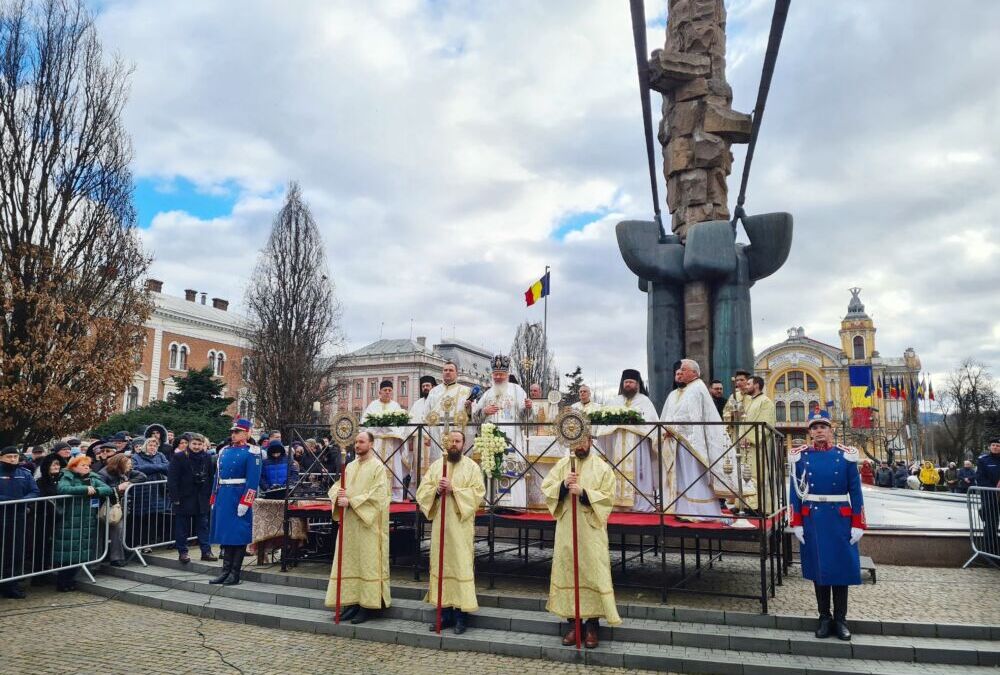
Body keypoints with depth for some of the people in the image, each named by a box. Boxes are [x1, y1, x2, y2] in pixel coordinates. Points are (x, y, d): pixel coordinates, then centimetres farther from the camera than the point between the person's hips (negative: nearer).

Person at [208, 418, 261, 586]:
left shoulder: (251, 452, -7)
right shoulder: (224, 451, 14)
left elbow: (253, 480, -14)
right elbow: (218, 476, 17)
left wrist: (245, 503, -19)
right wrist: (214, 499, 13)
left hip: (239, 498, -7)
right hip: (223, 497, 7)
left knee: (239, 536, -1)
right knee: (225, 534, 10)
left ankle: (235, 573, 6)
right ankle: (226, 571, 18)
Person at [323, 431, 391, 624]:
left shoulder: (378, 467, -7)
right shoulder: (351, 466, 14)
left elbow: (377, 495, -17)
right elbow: (336, 486, 13)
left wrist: (351, 501, -20)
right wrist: (338, 494, -11)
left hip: (368, 525, -7)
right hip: (349, 523, 7)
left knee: (367, 563, -3)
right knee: (349, 562, 8)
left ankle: (367, 606, 3)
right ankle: (352, 602, 15)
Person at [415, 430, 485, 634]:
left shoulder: (472, 466, 2)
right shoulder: (436, 465, 12)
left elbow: (478, 492, -8)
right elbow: (422, 490, 8)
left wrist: (454, 489, -17)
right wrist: (436, 489, -12)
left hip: (460, 525, -4)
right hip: (439, 523, 4)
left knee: (461, 565, -5)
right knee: (441, 565, 5)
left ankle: (460, 614, 2)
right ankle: (445, 612, 14)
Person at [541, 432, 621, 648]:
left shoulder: (602, 467, -2)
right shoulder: (562, 464, 7)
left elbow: (607, 497, -8)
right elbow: (546, 489, 3)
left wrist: (583, 492, -21)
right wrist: (563, 485, -16)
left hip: (591, 529, -3)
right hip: (566, 528, 3)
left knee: (593, 571, -3)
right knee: (567, 571, 5)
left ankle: (592, 624, 9)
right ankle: (573, 623, 16)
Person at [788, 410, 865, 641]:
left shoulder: (846, 456, -1)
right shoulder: (800, 456, 0)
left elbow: (855, 493, 0)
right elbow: (795, 493, 1)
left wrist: (858, 525, -3)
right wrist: (796, 524, -3)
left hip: (840, 519, 0)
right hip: (812, 519, 1)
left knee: (841, 566, 5)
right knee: (818, 568, 7)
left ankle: (840, 619, 17)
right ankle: (824, 617, 19)